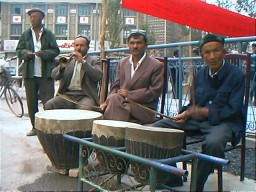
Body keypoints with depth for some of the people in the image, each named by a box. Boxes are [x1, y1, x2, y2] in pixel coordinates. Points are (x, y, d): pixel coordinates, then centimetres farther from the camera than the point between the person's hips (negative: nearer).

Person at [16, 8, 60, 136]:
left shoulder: (49, 34, 5)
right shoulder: (25, 34, 12)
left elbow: (55, 51, -1)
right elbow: (19, 50, 11)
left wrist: (44, 53, -18)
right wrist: (26, 53, -11)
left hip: (46, 73, -3)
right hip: (29, 73, 3)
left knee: (48, 102, -4)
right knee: (31, 102, 7)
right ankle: (35, 127, 19)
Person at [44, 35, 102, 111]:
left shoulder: (94, 60, 10)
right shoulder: (69, 60, 19)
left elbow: (98, 76, -10)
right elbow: (54, 76, 8)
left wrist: (83, 61, -14)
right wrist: (62, 65, -13)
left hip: (85, 96, -3)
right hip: (67, 95, 3)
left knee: (84, 109, -35)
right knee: (48, 105, -21)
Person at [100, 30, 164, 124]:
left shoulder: (156, 66, -2)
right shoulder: (122, 63, 15)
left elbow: (154, 92, -9)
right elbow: (115, 86, 14)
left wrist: (129, 94, -11)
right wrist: (107, 101, -7)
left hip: (144, 110, -5)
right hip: (122, 102, 5)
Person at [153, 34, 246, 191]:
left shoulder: (237, 75, -8)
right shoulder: (200, 75, 9)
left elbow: (233, 110, -14)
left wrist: (205, 112, -27)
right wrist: (186, 114, -5)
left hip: (225, 121, -5)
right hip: (198, 119, 6)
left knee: (214, 141, -41)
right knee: (158, 127, -7)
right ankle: (172, 176, 2)